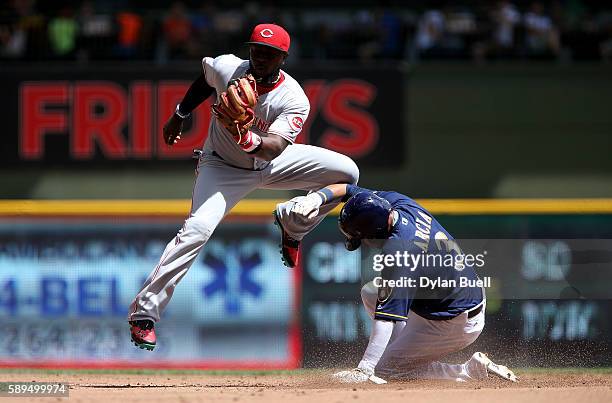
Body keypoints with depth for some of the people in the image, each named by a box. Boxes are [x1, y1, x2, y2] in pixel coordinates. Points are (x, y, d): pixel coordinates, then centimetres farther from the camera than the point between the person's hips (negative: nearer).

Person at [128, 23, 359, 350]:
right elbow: (205, 75, 5)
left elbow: (274, 148, -40)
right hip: (223, 167, -2)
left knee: (346, 172, -12)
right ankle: (143, 313, -23)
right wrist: (180, 115, 13)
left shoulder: (294, 100, -26)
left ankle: (292, 225, 12)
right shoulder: (226, 69, -22)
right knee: (197, 228, -27)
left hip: (272, 163, 2)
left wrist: (249, 139, -60)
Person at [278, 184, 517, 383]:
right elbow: (346, 189, 7)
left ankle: (472, 371, -3)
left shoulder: (398, 251, -32)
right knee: (371, 292, 17)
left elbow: (385, 318, -35)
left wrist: (363, 370, -38)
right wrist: (317, 198, -12)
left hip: (456, 326, -9)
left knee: (383, 371, 0)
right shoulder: (397, 202, -7)